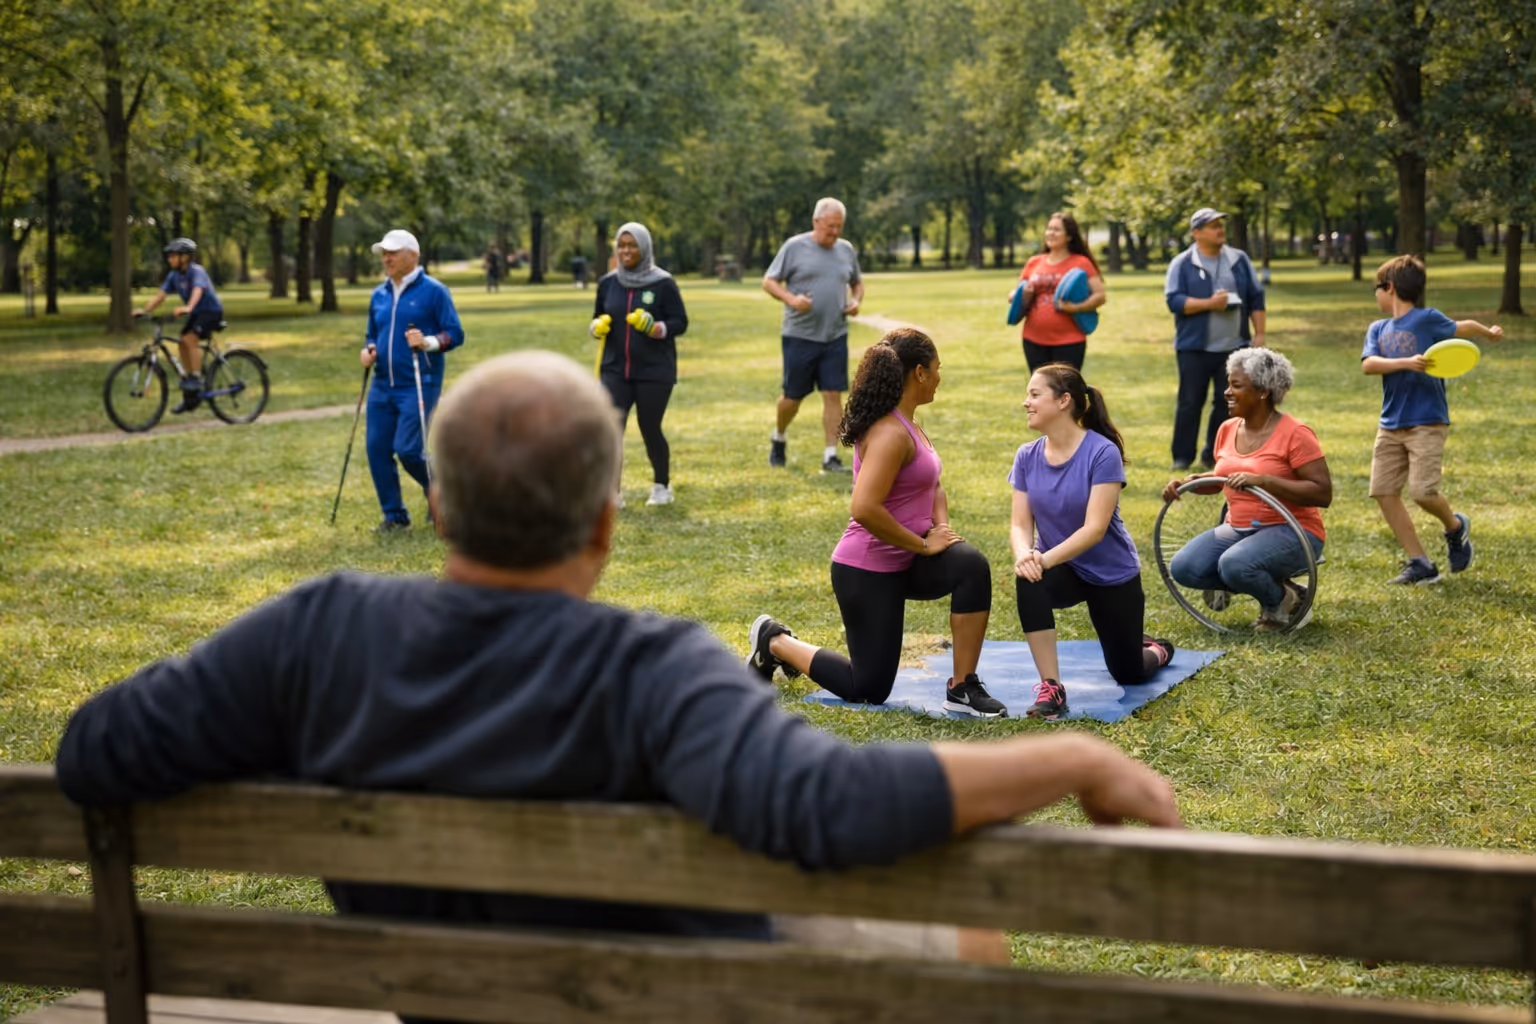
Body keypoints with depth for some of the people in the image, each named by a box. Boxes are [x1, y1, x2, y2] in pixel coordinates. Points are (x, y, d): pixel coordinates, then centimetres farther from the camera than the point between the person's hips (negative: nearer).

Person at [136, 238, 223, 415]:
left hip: (212, 311, -8)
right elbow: (160, 295, -6)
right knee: (182, 344, 0)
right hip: (196, 313, 8)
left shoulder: (197, 271, -21)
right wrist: (144, 310, -22)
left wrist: (188, 307, -59)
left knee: (190, 339, -26)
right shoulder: (174, 275, 1)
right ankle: (189, 397, 6)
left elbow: (197, 291, -40)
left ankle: (197, 380, -19)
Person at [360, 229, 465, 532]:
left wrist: (429, 342, -25)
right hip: (383, 386, 6)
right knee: (377, 449, 2)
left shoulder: (433, 291, -5)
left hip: (419, 385, -6)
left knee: (408, 449, -13)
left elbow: (455, 333, -8)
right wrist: (368, 350, 1)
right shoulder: (379, 295, 13)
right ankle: (394, 515, 15)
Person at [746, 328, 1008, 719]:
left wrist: (942, 528, 0)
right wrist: (924, 545, -22)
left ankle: (963, 688, -14)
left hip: (904, 562, 8)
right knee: (868, 690, 3)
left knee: (971, 564, -22)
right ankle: (776, 642, 23)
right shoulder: (890, 433, -22)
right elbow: (865, 509, -33)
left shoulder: (907, 426, 8)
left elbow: (932, 486, 21)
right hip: (867, 570, -8)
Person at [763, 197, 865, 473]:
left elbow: (857, 283, 23)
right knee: (793, 396, 6)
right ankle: (779, 438, 33)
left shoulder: (846, 250, 9)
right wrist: (791, 299, -21)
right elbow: (769, 281, -3)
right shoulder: (795, 247, -5)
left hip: (835, 336, 3)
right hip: (800, 335, -3)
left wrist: (856, 301, 1)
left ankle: (830, 456, 2)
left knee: (833, 395, -2)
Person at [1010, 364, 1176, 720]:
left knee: (1128, 675, 9)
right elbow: (1020, 524, -10)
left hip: (1112, 575, -3)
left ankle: (1157, 651, 48)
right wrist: (1025, 555, -32)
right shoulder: (1027, 456, -7)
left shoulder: (1102, 453, -23)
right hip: (1063, 569, 3)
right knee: (1028, 581, -35)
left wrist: (1045, 559, -40)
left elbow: (1094, 529, -28)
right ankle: (1051, 688, -27)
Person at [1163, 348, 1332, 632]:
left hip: (1290, 532, -6)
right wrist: (1187, 481, 3)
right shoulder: (1227, 430, 6)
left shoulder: (1294, 434, -15)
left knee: (1235, 565, -34)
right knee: (1183, 568, -17)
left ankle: (1285, 600, -4)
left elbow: (1323, 494, -20)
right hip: (1237, 528, 6)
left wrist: (1262, 480, -28)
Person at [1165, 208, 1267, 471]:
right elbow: (1173, 300, -11)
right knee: (1190, 402, 0)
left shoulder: (1240, 260, 9)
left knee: (1227, 402, 4)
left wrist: (1259, 334, 4)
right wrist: (1209, 303, -20)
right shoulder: (1182, 264, -2)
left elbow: (1256, 298, 11)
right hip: (1195, 348, -3)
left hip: (1234, 347, 3)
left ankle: (1213, 455, 14)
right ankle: (1182, 457, 8)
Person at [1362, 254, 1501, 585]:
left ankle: (1455, 526, 18)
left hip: (1427, 424, -6)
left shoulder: (1428, 319, -6)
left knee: (1422, 492, -16)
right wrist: (1405, 362, -24)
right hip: (1390, 425, 6)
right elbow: (1368, 364, -10)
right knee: (1383, 492, -2)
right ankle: (1420, 564, 6)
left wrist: (1489, 333, 30)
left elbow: (1465, 327, 13)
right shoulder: (1378, 329, 8)